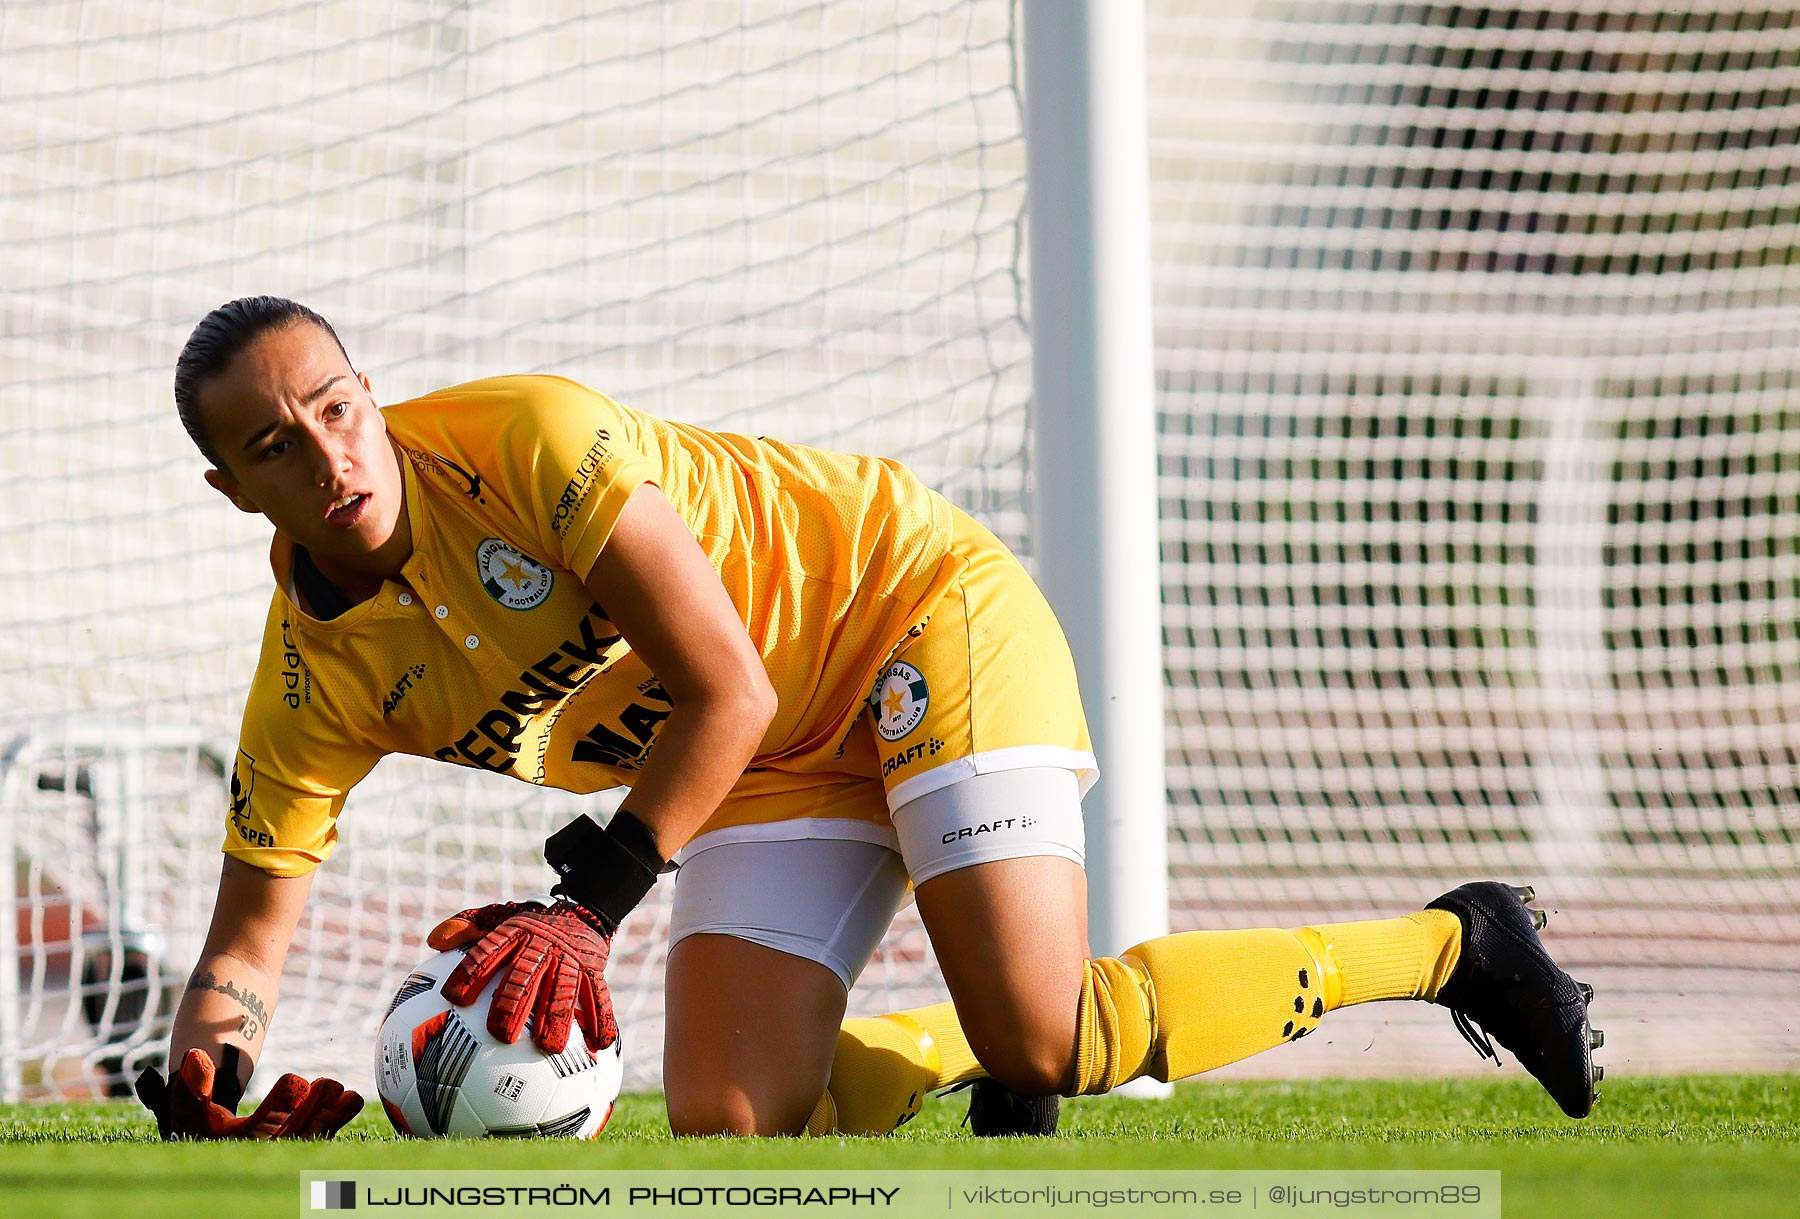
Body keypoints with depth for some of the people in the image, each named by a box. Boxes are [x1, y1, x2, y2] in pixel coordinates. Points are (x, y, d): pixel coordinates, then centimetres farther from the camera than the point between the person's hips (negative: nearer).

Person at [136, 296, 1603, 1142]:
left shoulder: (522, 439, -26)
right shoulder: (317, 681, -9)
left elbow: (729, 692, -24)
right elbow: (247, 939, -1)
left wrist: (589, 904, -25)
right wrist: (208, 1076, -22)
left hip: (915, 606, -6)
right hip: (781, 772, 6)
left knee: (1041, 1032, -23)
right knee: (727, 1122, -13)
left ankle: (1446, 943, -5)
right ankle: (974, 1053, 19)